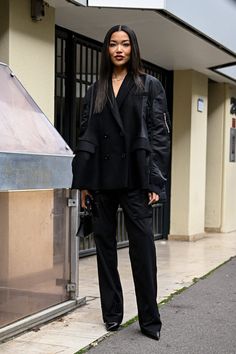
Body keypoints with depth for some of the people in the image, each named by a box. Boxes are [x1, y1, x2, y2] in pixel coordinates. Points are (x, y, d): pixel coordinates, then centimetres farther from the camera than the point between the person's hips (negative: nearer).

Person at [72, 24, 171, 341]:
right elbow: (86, 136, 10)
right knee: (105, 244, 7)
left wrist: (155, 182, -10)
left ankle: (150, 319, 4)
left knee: (143, 247, -5)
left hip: (135, 178, -3)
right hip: (102, 179, 4)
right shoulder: (95, 91, 13)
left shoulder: (150, 86, 5)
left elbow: (160, 135, -1)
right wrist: (84, 181, 3)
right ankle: (112, 313, 18)